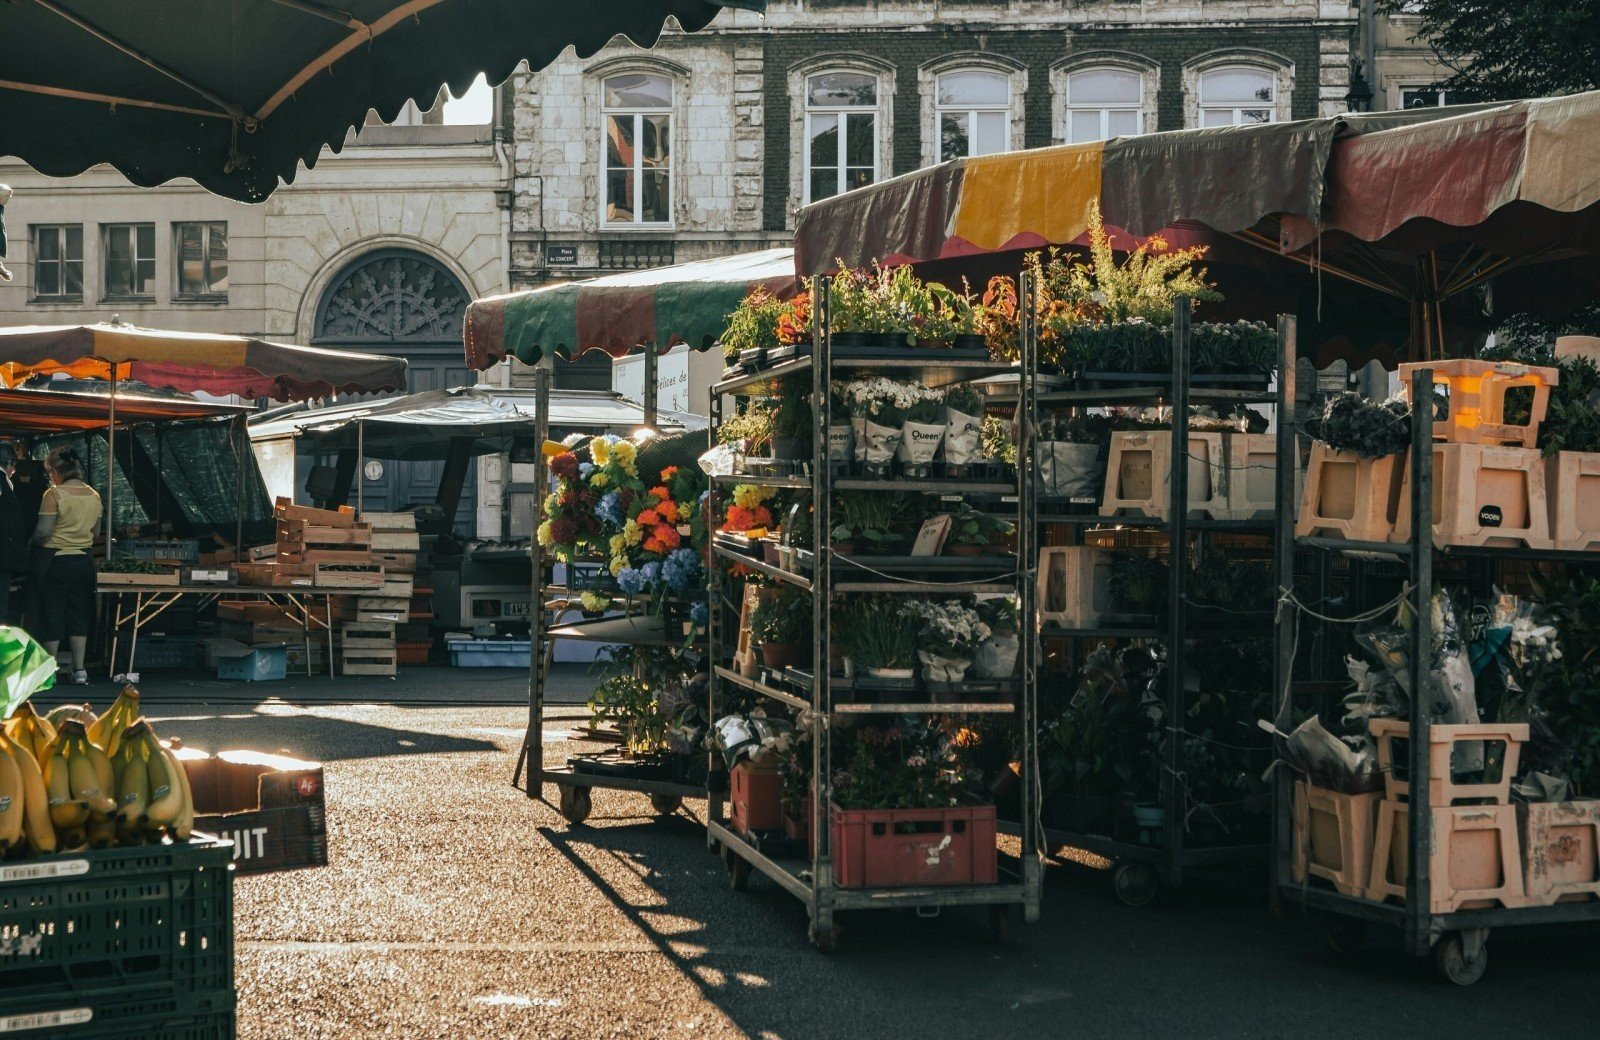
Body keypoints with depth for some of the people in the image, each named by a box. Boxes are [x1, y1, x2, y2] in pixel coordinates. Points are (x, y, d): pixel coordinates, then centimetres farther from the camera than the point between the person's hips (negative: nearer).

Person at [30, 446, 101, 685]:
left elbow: (43, 532, -16)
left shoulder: (54, 494, -14)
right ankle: (79, 670, 10)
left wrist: (32, 542, 3)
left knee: (51, 614, 4)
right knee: (78, 615, 11)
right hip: (84, 560, 5)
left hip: (56, 560, -5)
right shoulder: (94, 495, 4)